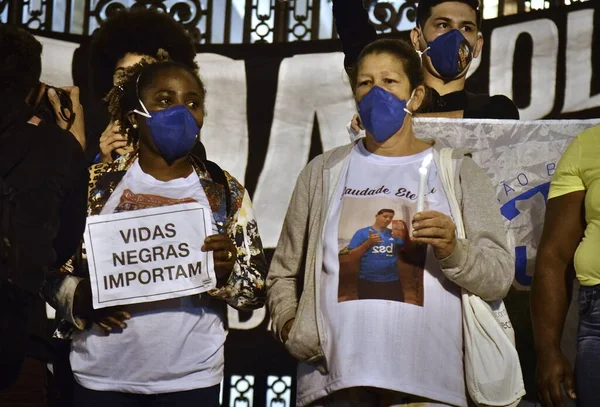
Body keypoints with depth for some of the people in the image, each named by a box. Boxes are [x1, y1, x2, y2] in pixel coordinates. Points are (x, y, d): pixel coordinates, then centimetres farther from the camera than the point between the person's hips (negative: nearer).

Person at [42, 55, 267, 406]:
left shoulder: (227, 193, 2)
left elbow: (257, 290, 3)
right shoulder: (97, 184, 1)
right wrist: (81, 298, -15)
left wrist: (226, 272, -17)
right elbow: (51, 270, 4)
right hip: (102, 377, 0)